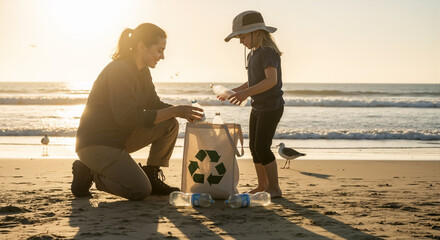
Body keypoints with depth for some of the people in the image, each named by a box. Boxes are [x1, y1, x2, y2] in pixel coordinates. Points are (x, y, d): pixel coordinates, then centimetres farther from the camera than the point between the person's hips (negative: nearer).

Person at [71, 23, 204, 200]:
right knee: (140, 191, -20)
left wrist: (182, 111, -5)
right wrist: (174, 111, -24)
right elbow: (127, 117, -27)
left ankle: (151, 177, 8)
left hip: (120, 137, 9)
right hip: (96, 144, -9)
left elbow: (154, 104, 15)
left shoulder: (142, 72, 9)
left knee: (170, 125, -1)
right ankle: (88, 173, -1)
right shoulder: (119, 71, -21)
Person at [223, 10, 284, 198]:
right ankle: (262, 185, 25)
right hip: (257, 108, 10)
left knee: (262, 147, -12)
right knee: (254, 147, 12)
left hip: (272, 107, -10)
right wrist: (234, 91, 13)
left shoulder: (267, 52, -17)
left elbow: (271, 80, -30)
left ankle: (275, 188, -4)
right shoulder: (252, 55, 13)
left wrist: (247, 93, -38)